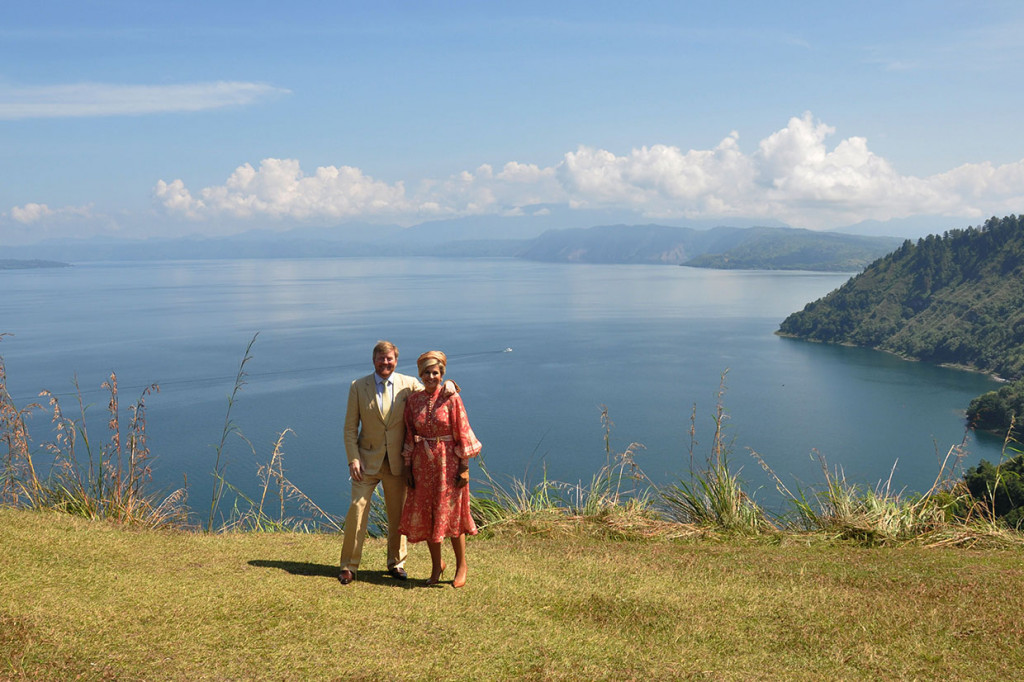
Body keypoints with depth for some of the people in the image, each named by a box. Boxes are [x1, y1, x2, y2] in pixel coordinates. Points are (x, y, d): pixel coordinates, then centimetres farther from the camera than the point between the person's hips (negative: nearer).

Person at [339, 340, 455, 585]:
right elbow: (350, 427, 0)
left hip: (397, 462, 1)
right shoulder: (358, 387, -1)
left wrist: (448, 385, -13)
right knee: (357, 510, -4)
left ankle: (396, 563, 27)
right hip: (368, 460, -1)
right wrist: (353, 459, -9)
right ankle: (348, 566, 10)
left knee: (398, 514, 10)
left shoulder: (409, 384, -1)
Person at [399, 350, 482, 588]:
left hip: (448, 462, -4)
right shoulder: (412, 401, 4)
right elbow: (410, 436, 8)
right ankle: (436, 565, 26)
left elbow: (462, 434, -8)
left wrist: (464, 468, -11)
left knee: (450, 514, 1)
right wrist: (407, 466, 4)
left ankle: (461, 566, 18)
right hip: (422, 463, 4)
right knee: (425, 515, 8)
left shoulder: (452, 399, -8)